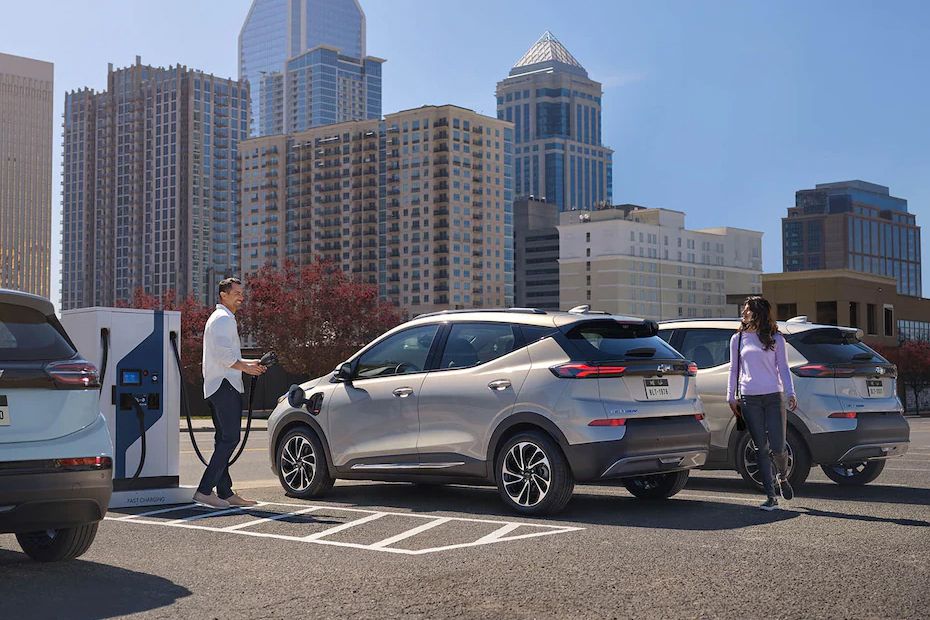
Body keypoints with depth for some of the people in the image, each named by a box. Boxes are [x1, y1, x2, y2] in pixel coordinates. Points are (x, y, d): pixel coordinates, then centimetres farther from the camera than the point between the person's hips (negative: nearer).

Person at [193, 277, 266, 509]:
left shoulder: (221, 318, 24)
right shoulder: (223, 318, -9)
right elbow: (222, 354, -20)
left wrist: (247, 363, 20)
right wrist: (245, 366, -13)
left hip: (217, 387, 11)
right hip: (225, 385, -11)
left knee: (224, 439, 10)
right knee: (230, 439, -13)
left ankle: (226, 493, 12)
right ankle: (205, 490, -16)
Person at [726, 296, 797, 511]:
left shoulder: (776, 339, 6)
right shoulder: (738, 339, 10)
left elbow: (783, 368, 5)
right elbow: (734, 369, 14)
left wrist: (791, 393, -5)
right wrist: (731, 397, 10)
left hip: (774, 397, -1)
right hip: (749, 399, 1)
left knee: (777, 447, -5)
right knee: (761, 448, 0)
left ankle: (783, 478, 27)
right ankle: (771, 497, 3)